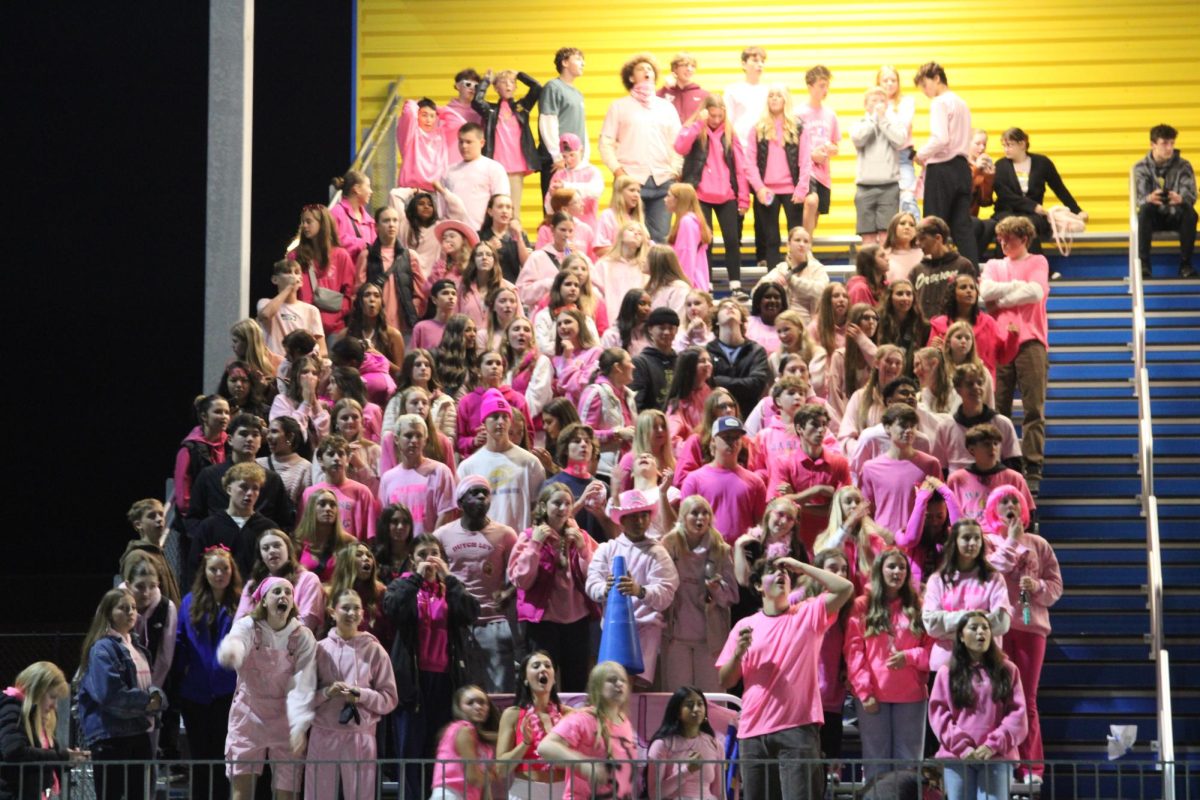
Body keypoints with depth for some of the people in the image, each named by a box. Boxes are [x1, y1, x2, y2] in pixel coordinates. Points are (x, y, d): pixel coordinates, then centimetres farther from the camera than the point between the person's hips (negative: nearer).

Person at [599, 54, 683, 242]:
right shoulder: (619, 106, 11)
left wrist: (674, 171, 2)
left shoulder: (667, 107, 19)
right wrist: (617, 170, -7)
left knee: (660, 237, -2)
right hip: (631, 180, -3)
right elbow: (606, 142, 5)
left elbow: (678, 143, 16)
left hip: (663, 182, 3)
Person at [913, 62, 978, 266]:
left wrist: (921, 154, -8)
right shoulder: (961, 103, 17)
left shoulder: (939, 103, -10)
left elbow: (940, 139, -23)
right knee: (962, 226, 5)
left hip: (942, 169, -8)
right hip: (962, 168, 8)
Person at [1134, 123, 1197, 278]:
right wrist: (1149, 199, -41)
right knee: (1145, 210, -33)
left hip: (1176, 218, 0)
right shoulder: (1141, 167, -4)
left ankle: (1185, 264, -25)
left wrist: (1180, 199, -43)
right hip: (1154, 218, 0)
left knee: (1189, 212, -32)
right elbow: (1139, 199, -14)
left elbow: (1191, 195, -16)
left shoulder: (1183, 165, -4)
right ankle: (1143, 263, -33)